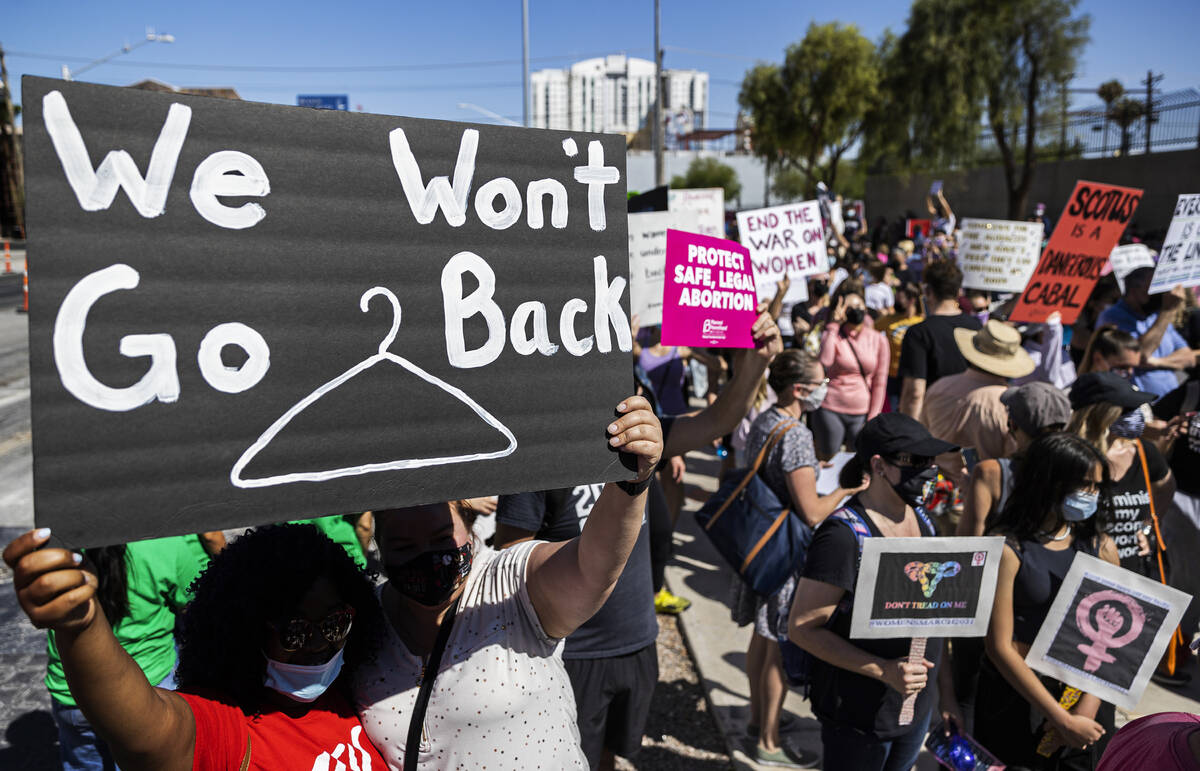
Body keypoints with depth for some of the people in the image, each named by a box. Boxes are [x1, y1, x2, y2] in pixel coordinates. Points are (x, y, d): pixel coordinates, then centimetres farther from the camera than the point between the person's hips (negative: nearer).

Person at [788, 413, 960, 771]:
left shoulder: (921, 518, 1)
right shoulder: (844, 535, -23)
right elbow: (802, 627, -22)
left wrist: (945, 687, 11)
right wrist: (884, 671, -27)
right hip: (858, 715, -7)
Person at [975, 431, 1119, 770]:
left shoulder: (1100, 547, 1)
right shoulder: (1007, 548, -14)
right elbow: (1000, 646, -14)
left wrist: (1089, 706, -12)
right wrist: (1062, 719, -14)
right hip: (1017, 695, -4)